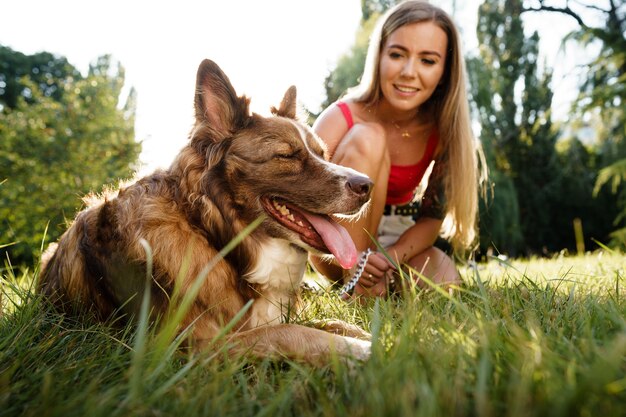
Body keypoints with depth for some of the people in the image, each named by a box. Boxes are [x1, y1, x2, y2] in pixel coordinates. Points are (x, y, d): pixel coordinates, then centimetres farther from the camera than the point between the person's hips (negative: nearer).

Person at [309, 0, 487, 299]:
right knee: (367, 139, -27)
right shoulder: (341, 119, -21)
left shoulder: (441, 129, -12)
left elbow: (433, 217, -8)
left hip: (398, 242, 3)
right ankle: (354, 282, -22)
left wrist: (392, 257, -27)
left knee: (445, 284, -29)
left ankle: (382, 282, 4)